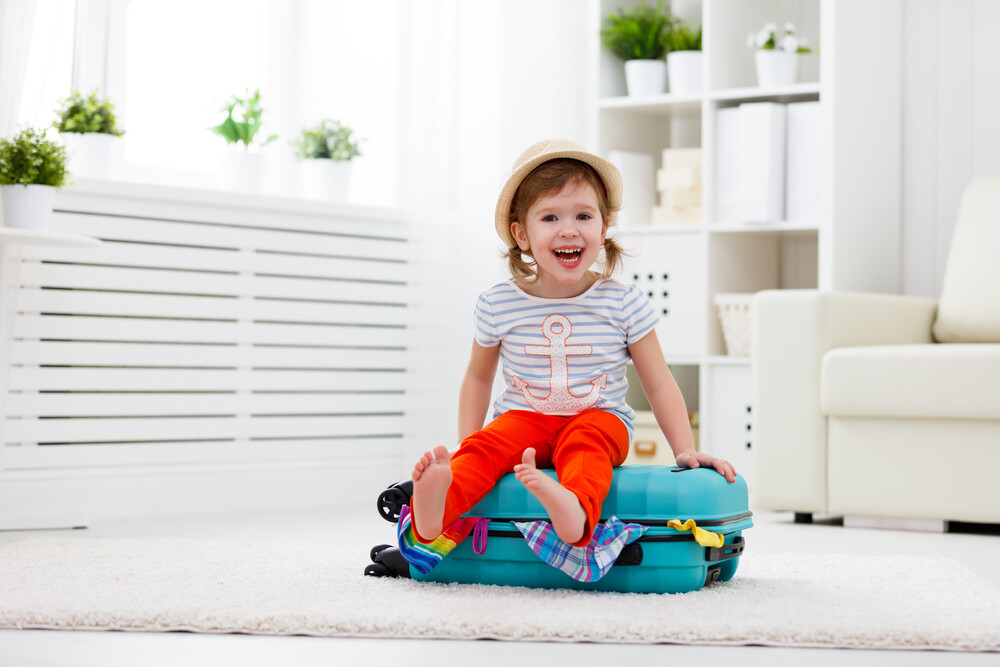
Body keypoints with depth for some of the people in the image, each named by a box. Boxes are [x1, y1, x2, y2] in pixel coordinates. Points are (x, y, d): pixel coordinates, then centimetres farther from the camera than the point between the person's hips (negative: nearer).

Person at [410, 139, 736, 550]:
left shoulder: (624, 304, -3)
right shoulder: (498, 305, -1)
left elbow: (658, 385, 4)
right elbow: (479, 376, 16)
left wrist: (686, 452, -4)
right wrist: (465, 447, 6)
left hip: (598, 417, -1)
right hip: (523, 419, 1)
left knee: (585, 443, -35)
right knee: (486, 445, -29)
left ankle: (575, 512, -64)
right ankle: (433, 513, -55)